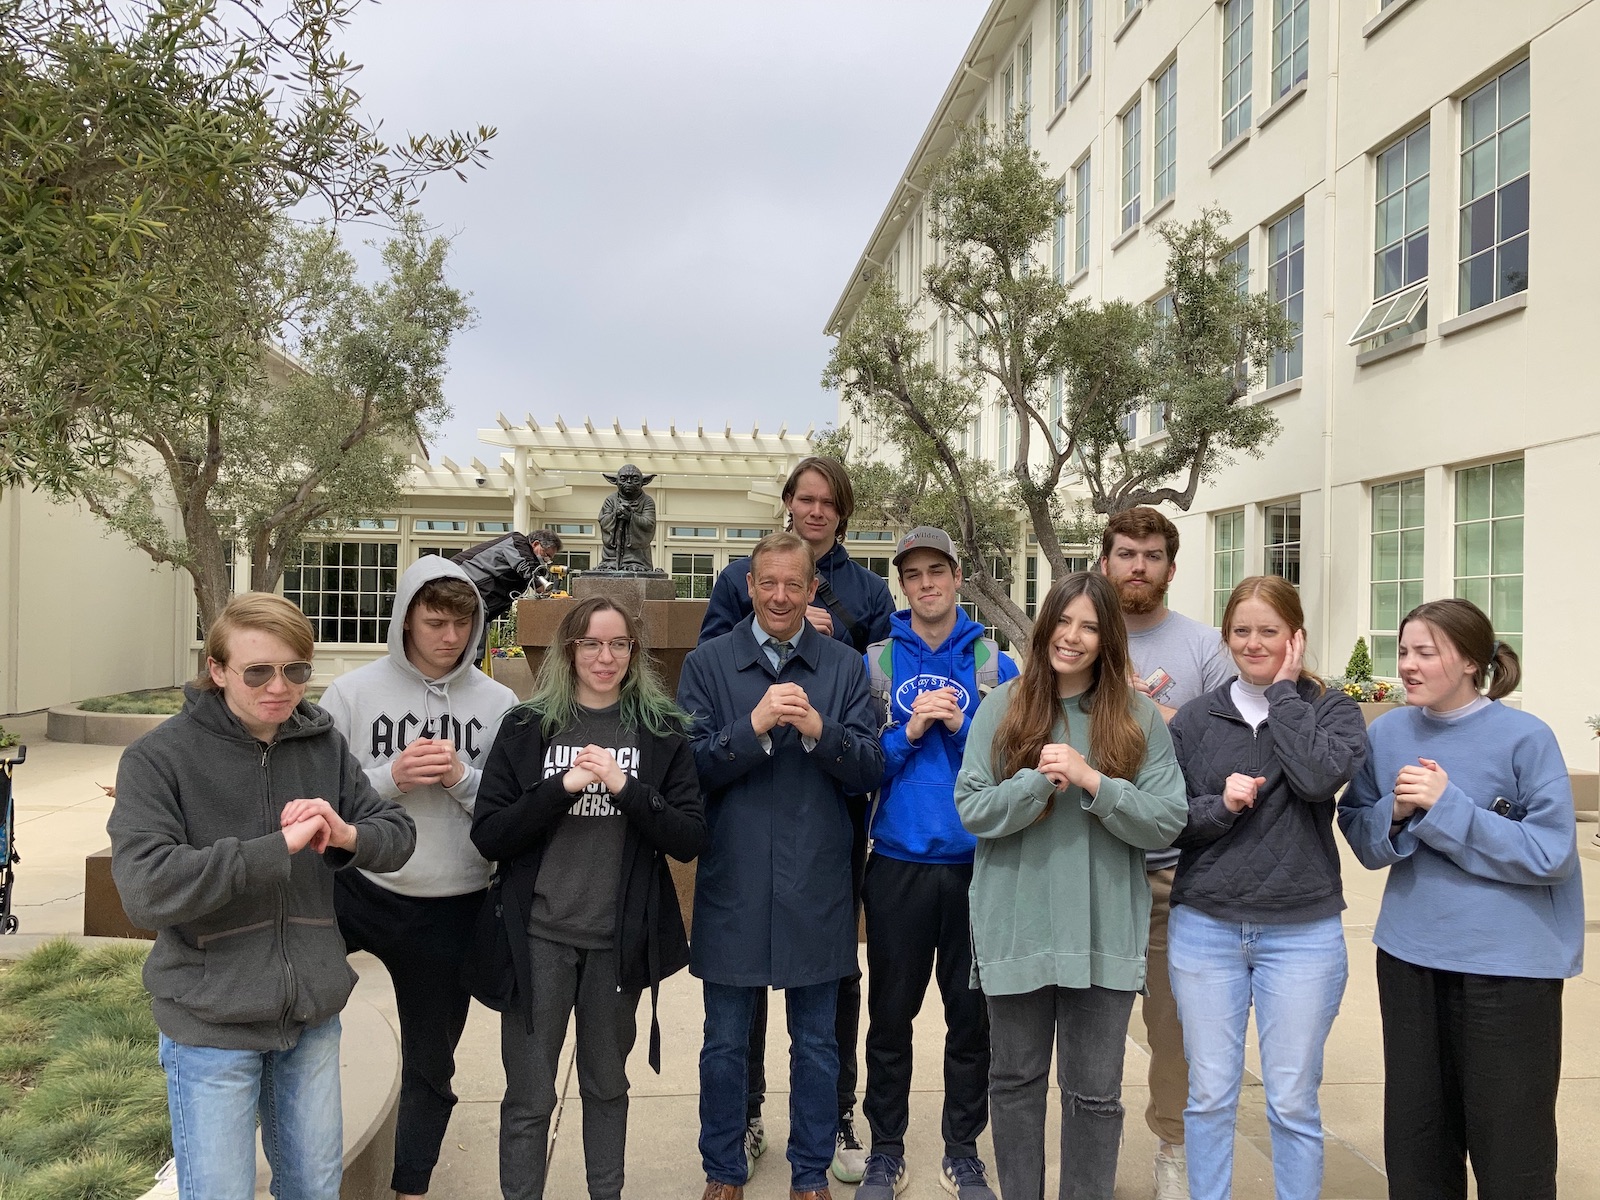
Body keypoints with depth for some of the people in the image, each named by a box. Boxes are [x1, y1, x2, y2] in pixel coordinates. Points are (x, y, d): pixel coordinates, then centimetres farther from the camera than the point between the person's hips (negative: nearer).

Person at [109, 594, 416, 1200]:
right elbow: (145, 889, -23)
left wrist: (346, 835, -19)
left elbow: (398, 833, 2)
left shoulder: (324, 745, 1)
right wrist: (278, 847, -28)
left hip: (313, 1013, 4)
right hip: (212, 1022, -4)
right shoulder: (158, 757, -11)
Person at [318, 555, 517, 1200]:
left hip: (453, 908, 1)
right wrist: (391, 777, -22)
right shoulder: (351, 693, -4)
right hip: (356, 890, 0)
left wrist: (461, 777, -21)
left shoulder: (499, 704, -4)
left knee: (430, 1065, 15)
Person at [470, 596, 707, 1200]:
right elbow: (487, 836, -6)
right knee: (529, 1097, 5)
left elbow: (690, 841, -5)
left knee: (607, 1084, 18)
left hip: (620, 939, 1)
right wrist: (562, 787, -18)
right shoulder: (526, 727, -1)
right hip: (539, 936, -1)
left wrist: (627, 788, -19)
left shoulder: (661, 731, 0)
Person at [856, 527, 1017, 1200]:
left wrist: (961, 727, -14)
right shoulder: (875, 662, 2)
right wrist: (909, 732, -14)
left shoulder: (996, 665, 3)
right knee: (890, 1015, 9)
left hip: (977, 864, 0)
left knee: (972, 1015, 10)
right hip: (897, 865, 0)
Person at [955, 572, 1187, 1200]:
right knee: (1015, 1080, 16)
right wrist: (1040, 780, -19)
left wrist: (1093, 781, -19)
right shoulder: (1003, 706, -1)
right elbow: (972, 808, -5)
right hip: (1017, 926, 1)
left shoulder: (1139, 716, -1)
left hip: (1104, 931, 0)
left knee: (1095, 1093, 11)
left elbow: (1166, 822, -6)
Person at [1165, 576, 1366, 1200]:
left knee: (1293, 1102, 9)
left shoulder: (1332, 709, 1)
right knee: (1209, 1095, 10)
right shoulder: (1196, 717, 4)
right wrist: (1219, 807, -16)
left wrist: (1283, 690, -11)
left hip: (1302, 932, -1)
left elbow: (1321, 777, -20)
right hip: (1205, 929, 1)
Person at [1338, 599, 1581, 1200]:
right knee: (1414, 1136, 16)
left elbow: (1551, 854, -15)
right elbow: (1360, 836, 7)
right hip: (1409, 953, 4)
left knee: (1508, 1148, 8)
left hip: (1508, 962, -4)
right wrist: (1396, 811, -14)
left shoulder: (1526, 737, -12)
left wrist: (1446, 807, -22)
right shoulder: (1387, 732, 1)